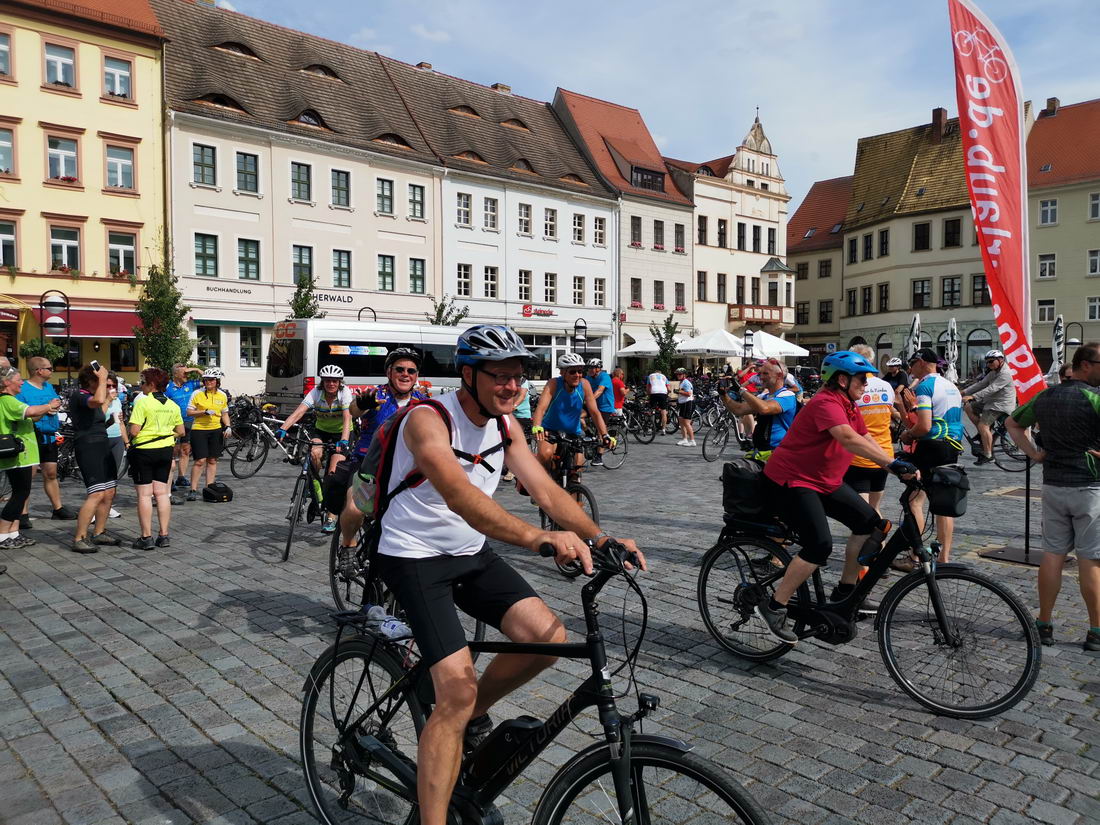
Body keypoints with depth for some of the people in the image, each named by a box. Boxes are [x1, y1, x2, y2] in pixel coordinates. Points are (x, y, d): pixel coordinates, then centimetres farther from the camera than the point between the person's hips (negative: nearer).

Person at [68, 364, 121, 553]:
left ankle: (99, 533, 23)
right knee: (97, 494, -16)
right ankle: (79, 539, -11)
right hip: (88, 447, -10)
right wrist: (102, 378, -21)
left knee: (109, 493, 11)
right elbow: (98, 401, -33)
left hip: (102, 446, 10)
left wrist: (108, 395, 25)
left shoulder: (89, 396, 17)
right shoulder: (78, 395, -12)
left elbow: (102, 413, 28)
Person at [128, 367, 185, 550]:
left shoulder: (142, 402, -12)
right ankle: (163, 535, 11)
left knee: (144, 494, 1)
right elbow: (181, 432, 9)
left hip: (143, 451, -5)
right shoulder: (172, 405, 5)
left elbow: (134, 431, -16)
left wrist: (130, 438, 5)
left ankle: (146, 537, 3)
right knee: (161, 493, 10)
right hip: (165, 451, 5)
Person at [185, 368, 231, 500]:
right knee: (200, 460, -9)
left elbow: (225, 413, 18)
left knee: (212, 460, 6)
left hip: (216, 430, 4)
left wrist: (228, 426, 3)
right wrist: (205, 412, -17)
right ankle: (193, 490, -1)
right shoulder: (197, 394, -3)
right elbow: (189, 412, -4)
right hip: (199, 430, -4)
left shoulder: (222, 395, 8)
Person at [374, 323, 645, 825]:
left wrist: (602, 538, -21)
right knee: (457, 688, -18)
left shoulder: (505, 424, 0)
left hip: (471, 553, 7)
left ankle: (473, 717, 15)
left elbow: (546, 491, -5)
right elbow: (460, 495, -40)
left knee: (549, 637, -11)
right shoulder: (428, 420, -23)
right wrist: (536, 538, -54)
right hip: (414, 558, -6)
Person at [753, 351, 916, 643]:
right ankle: (774, 607, -9)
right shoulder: (826, 403, -22)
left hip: (824, 481, 10)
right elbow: (849, 439, -37)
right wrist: (893, 462, -42)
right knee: (820, 545, -22)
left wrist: (897, 469, -5)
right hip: (789, 481, -10)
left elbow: (867, 440, 8)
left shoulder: (849, 407, 10)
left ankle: (845, 591, 19)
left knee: (868, 522, 5)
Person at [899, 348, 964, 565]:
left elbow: (924, 426, -22)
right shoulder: (952, 386, 16)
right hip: (953, 448, 9)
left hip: (932, 447, -9)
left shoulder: (924, 386, -12)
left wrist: (907, 435, -3)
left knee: (914, 500, -3)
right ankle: (944, 557, 15)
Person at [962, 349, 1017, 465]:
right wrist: (965, 392, 1)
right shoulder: (993, 372, 13)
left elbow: (991, 389, -28)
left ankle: (988, 455, -12)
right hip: (991, 401, 10)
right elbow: (981, 384, 12)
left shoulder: (1005, 374, -19)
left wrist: (973, 397, -34)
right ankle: (983, 433, 10)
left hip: (1001, 405, -10)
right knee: (968, 407, 5)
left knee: (983, 425, -21)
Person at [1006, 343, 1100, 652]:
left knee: (1052, 554, 10)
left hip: (1053, 485, 5)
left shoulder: (1045, 397, 8)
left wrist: (1034, 453, 13)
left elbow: (1012, 423, 19)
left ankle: (1044, 625, 15)